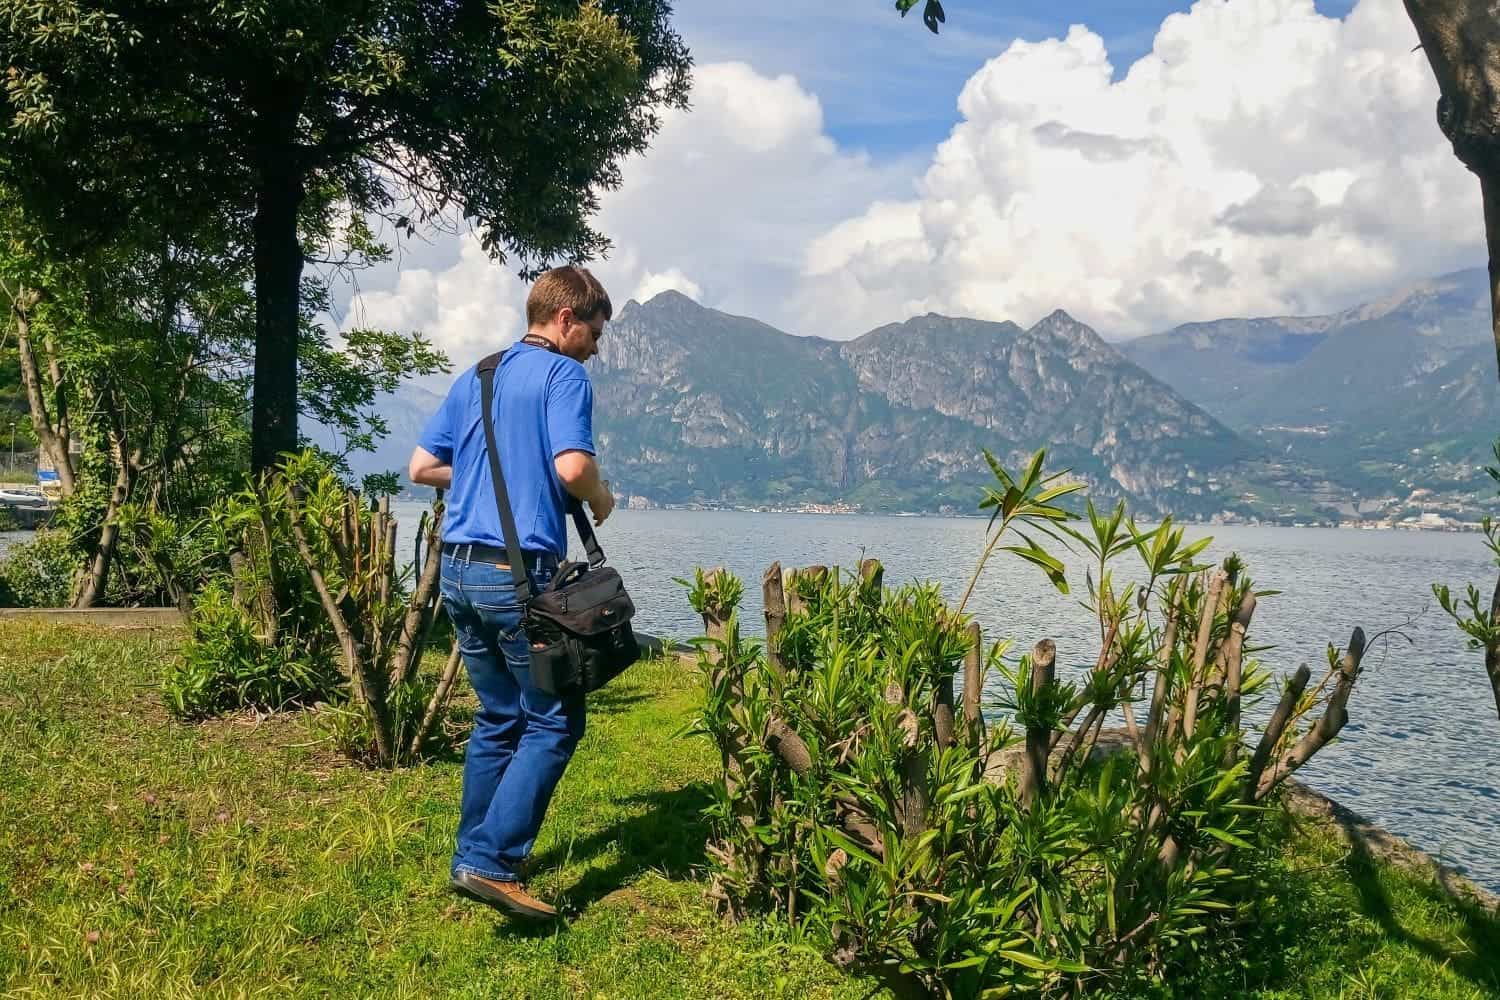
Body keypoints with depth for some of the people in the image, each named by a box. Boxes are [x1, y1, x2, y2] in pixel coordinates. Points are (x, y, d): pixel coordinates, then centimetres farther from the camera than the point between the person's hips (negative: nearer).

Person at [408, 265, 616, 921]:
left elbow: (422, 467, 16)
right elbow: (572, 467, -21)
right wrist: (601, 499, 0)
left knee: (498, 718, 18)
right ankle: (491, 862, -5)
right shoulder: (563, 375, -6)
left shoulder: (474, 378, 16)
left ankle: (473, 857, 23)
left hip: (459, 570, 8)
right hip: (519, 572, -8)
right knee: (555, 722, 1)